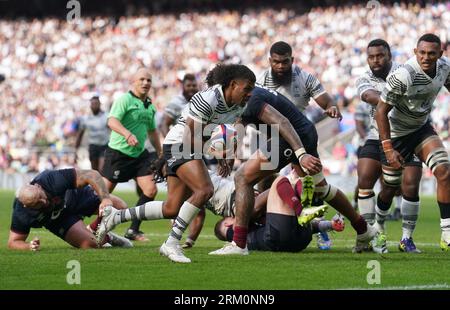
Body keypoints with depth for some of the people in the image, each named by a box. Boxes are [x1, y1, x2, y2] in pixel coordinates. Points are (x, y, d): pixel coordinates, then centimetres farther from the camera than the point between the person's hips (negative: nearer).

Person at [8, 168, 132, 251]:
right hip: (58, 219, -1)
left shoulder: (53, 180, -43)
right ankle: (106, 238, 18)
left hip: (77, 195, 1)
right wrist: (29, 246, -45)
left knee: (120, 207, -4)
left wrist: (105, 198, -49)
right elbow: (13, 242, -23)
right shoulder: (21, 214, -37)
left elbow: (92, 175, -38)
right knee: (90, 243, -21)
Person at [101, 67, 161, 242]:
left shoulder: (150, 106, 12)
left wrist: (160, 154, 25)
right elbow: (112, 121, -26)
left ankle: (133, 230, 3)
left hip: (139, 154, 7)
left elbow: (152, 131, 25)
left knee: (151, 190, -6)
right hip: (118, 153, -7)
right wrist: (127, 134, -42)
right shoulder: (124, 100, -11)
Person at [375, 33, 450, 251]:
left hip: (422, 128, 5)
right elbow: (381, 110, -24)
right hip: (397, 133, -5)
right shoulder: (403, 76, -32)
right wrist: (388, 148, -26)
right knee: (391, 187, 5)